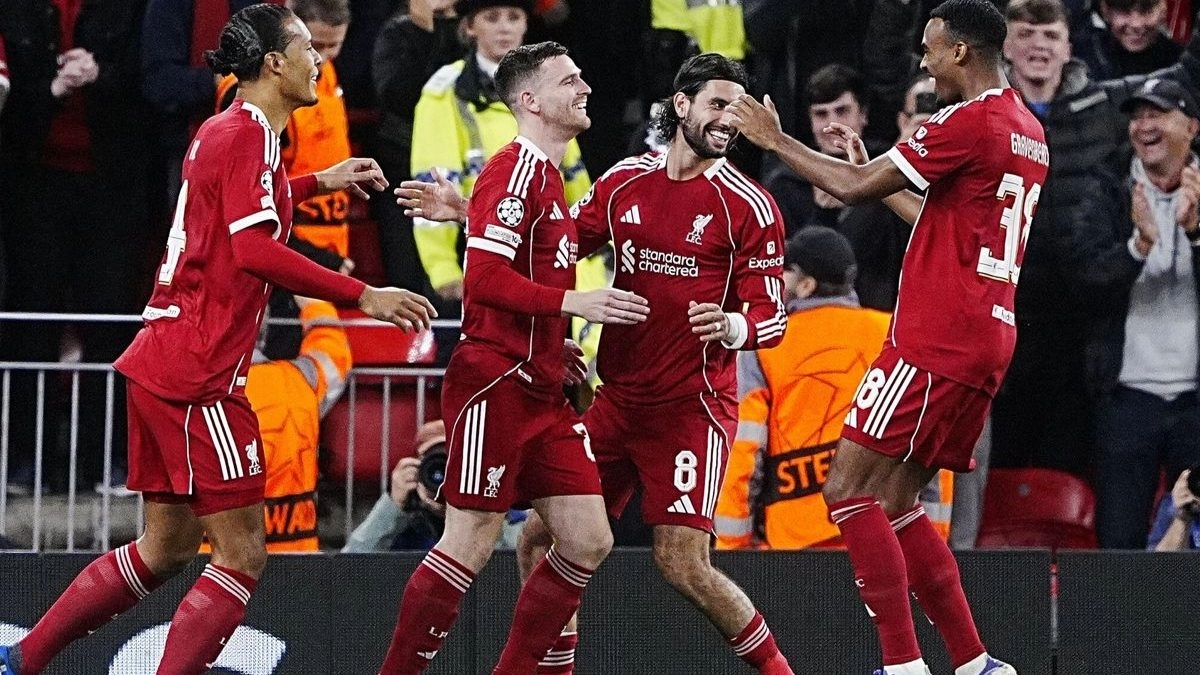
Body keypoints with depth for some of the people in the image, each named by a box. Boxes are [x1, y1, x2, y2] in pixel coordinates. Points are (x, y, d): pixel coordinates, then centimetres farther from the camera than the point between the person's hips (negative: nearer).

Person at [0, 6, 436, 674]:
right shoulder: (249, 135, -13)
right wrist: (363, 295, -24)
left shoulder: (225, 130, 16)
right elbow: (255, 250, -25)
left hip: (163, 366, 10)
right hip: (199, 375, -10)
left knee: (166, 549, 18)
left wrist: (317, 182, 36)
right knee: (242, 557, -8)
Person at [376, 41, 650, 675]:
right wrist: (572, 302, -23)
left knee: (588, 544, 3)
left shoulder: (546, 174, 18)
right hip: (496, 382, -9)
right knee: (468, 548, -6)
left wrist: (556, 349, 14)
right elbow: (484, 276, -21)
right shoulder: (516, 168, -11)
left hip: (541, 389, 9)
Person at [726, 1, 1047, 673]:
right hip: (987, 342, 10)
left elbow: (854, 187, -9)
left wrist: (776, 139, 3)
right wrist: (875, 169, 29)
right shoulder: (1030, 133, 17)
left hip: (936, 339, -10)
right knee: (896, 502, 13)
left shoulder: (971, 121, -13)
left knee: (850, 487, -7)